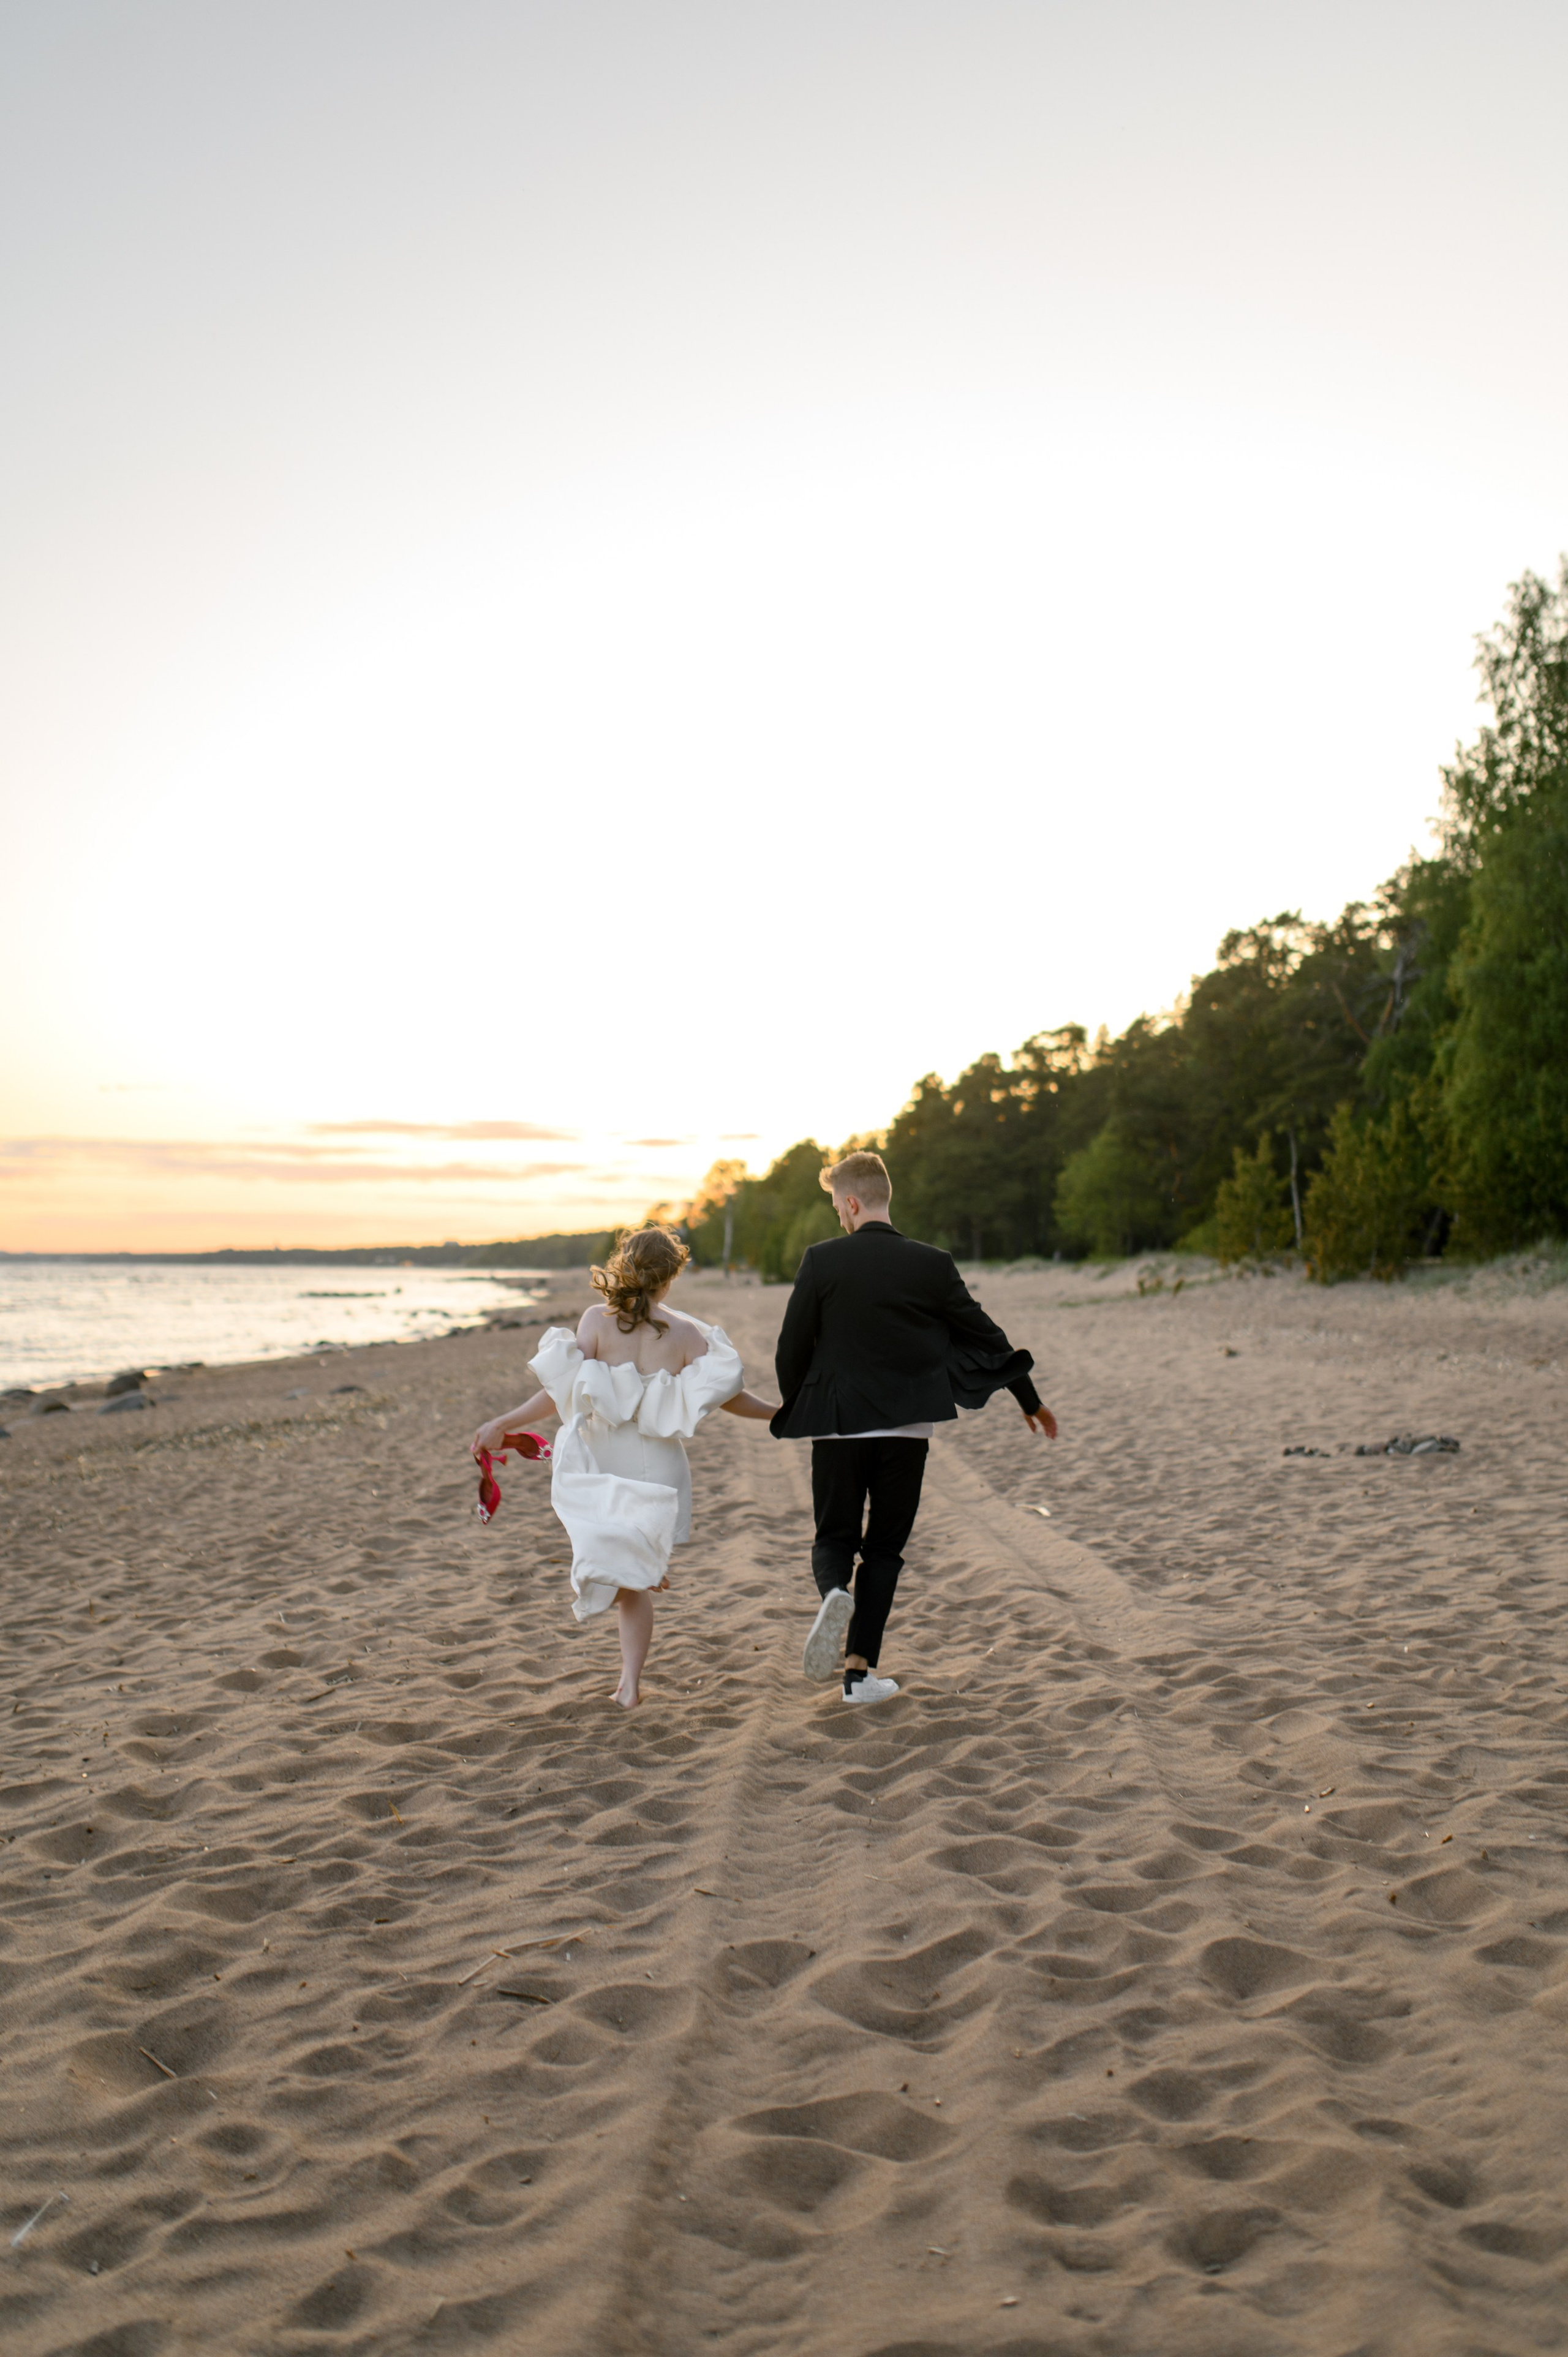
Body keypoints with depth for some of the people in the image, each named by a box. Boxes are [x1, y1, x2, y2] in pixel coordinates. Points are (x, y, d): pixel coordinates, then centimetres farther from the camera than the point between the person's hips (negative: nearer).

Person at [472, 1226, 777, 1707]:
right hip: (656, 1465, 0)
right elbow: (727, 1397, -7)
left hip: (600, 1460, 0)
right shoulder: (685, 1333, -7)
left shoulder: (598, 1320, -8)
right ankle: (630, 1685, 11)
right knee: (635, 1581, 14)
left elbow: (565, 1392, -14)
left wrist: (502, 1424, -10)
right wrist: (779, 1414, 8)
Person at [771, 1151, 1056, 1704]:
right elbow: (987, 1336, 6)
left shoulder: (822, 1260, -6)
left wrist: (796, 1410, 16)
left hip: (836, 1426, -1)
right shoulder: (932, 1265, -2)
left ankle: (834, 1595, -21)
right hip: (905, 1429, 1)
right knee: (884, 1549, 11)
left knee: (835, 1538, 12)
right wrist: (1030, 1401, 18)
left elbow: (792, 1346, -2)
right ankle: (860, 1671, 9)